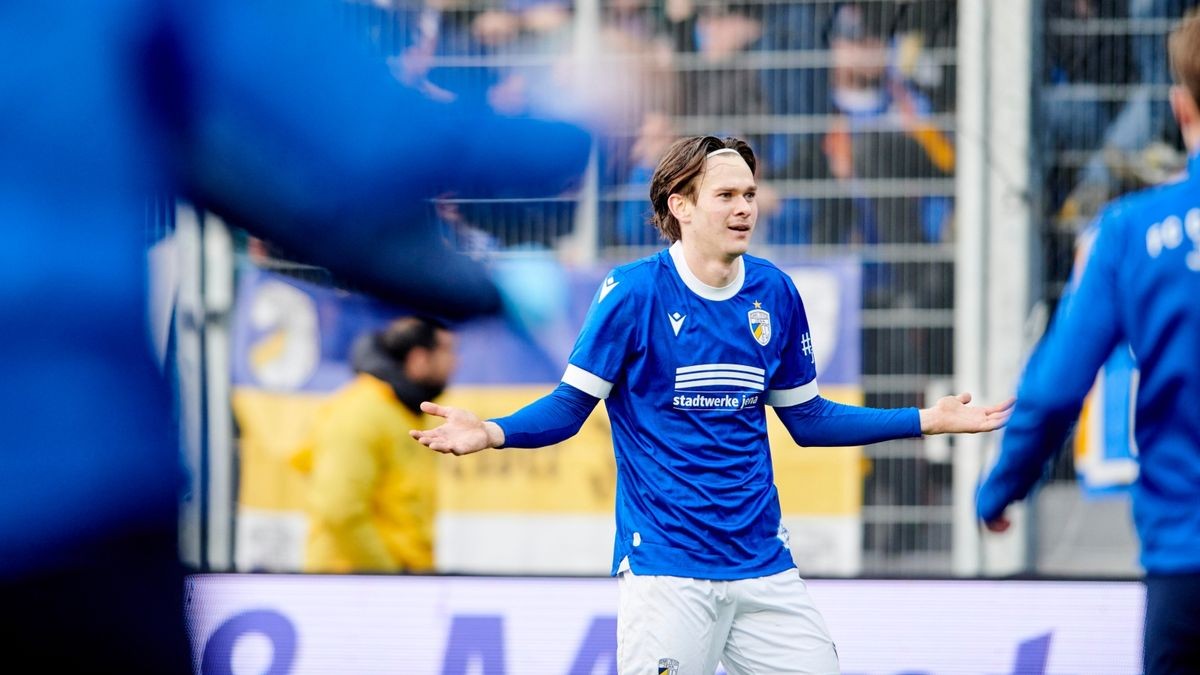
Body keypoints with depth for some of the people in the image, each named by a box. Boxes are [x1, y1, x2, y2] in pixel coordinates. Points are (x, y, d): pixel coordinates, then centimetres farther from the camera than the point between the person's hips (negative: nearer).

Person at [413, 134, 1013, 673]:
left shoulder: (775, 294, 7)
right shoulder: (633, 292, -7)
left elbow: (805, 418, 17)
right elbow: (570, 405, -4)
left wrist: (926, 421, 15)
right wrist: (492, 433, -22)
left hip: (762, 561, 5)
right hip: (665, 567, -5)